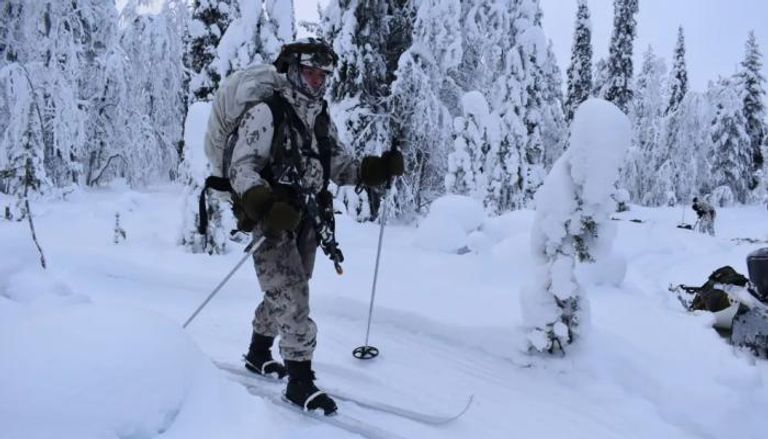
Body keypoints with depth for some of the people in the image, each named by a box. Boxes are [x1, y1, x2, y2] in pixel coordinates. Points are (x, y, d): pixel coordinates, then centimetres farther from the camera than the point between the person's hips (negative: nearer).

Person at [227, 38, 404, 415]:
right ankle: (300, 380, 2)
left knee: (283, 295, 19)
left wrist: (380, 168, -6)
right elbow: (241, 169, -17)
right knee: (293, 298, -10)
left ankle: (258, 354, 40)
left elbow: (342, 166, 11)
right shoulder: (266, 113, -11)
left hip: (306, 222, 7)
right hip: (272, 222, -7)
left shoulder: (322, 121, 10)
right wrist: (267, 206, -33)